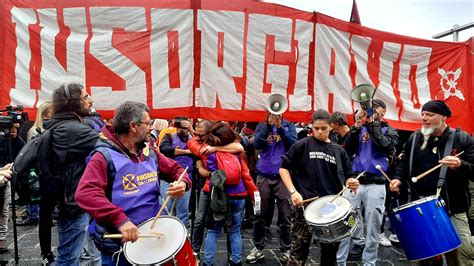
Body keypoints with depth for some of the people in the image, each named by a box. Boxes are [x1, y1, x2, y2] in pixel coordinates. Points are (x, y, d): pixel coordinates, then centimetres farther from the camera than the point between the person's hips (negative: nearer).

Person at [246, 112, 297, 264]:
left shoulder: (289, 126, 8)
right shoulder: (262, 126, 8)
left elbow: (293, 144, -8)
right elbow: (256, 144, -8)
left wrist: (280, 127, -15)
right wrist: (268, 125, -15)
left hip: (284, 176, -1)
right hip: (264, 176, 1)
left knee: (285, 215, 4)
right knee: (260, 214, 8)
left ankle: (286, 250, 18)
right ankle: (258, 248, 21)